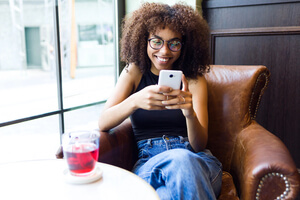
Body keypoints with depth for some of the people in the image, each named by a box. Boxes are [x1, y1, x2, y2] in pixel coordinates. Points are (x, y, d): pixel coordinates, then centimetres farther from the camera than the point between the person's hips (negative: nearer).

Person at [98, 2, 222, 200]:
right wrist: (135, 100, -24)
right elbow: (103, 124, -4)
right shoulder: (134, 72, 8)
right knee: (180, 160, -36)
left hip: (197, 160, 2)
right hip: (148, 160, -1)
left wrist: (190, 114, -23)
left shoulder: (195, 80, 6)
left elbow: (199, 145, -1)